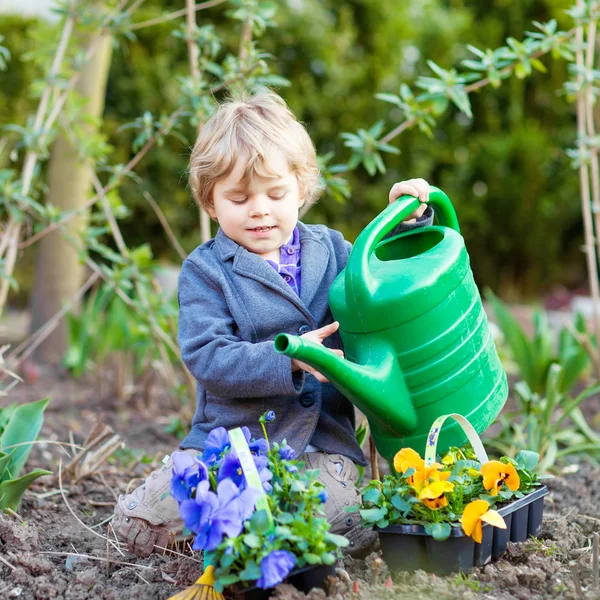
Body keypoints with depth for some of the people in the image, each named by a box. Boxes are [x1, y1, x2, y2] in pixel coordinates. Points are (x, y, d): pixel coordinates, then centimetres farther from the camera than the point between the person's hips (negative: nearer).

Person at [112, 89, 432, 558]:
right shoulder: (206, 270, -1)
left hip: (322, 440, 2)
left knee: (353, 531, -26)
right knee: (137, 523, -17)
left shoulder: (330, 249, 12)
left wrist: (410, 222, 9)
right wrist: (288, 358, -26)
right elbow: (206, 357, -14)